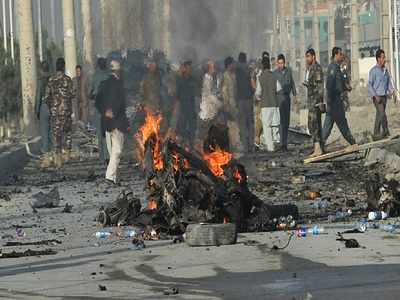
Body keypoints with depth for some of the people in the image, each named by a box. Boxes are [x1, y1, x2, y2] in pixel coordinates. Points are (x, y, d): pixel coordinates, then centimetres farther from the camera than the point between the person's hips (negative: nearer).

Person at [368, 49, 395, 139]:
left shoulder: (385, 70, 8)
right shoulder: (374, 70, -12)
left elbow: (389, 82, 11)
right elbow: (369, 84, -13)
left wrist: (393, 92, -4)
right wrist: (375, 96, -20)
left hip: (384, 96, 6)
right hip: (377, 96, -6)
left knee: (380, 114, 10)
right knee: (382, 113, -14)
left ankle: (377, 133, 17)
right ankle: (386, 131, -9)